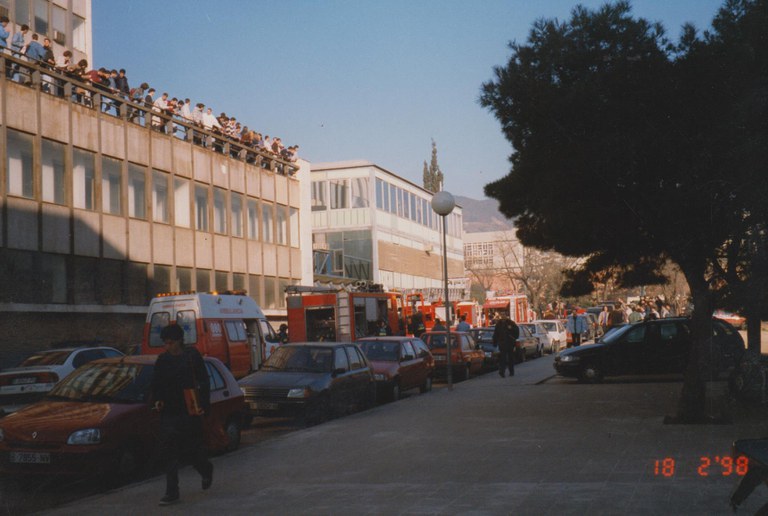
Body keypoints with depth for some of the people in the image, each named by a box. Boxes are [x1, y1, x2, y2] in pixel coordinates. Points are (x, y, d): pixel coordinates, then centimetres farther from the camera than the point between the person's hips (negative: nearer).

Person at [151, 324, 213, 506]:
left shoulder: (192, 356, -4)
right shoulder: (162, 359, 6)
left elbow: (204, 382, -2)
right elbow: (156, 384, 16)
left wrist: (204, 405, -10)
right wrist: (157, 400, -2)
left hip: (190, 411, -3)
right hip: (169, 412, 3)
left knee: (194, 447, 8)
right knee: (169, 452, -3)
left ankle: (206, 470, 40)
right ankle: (172, 492, 1)